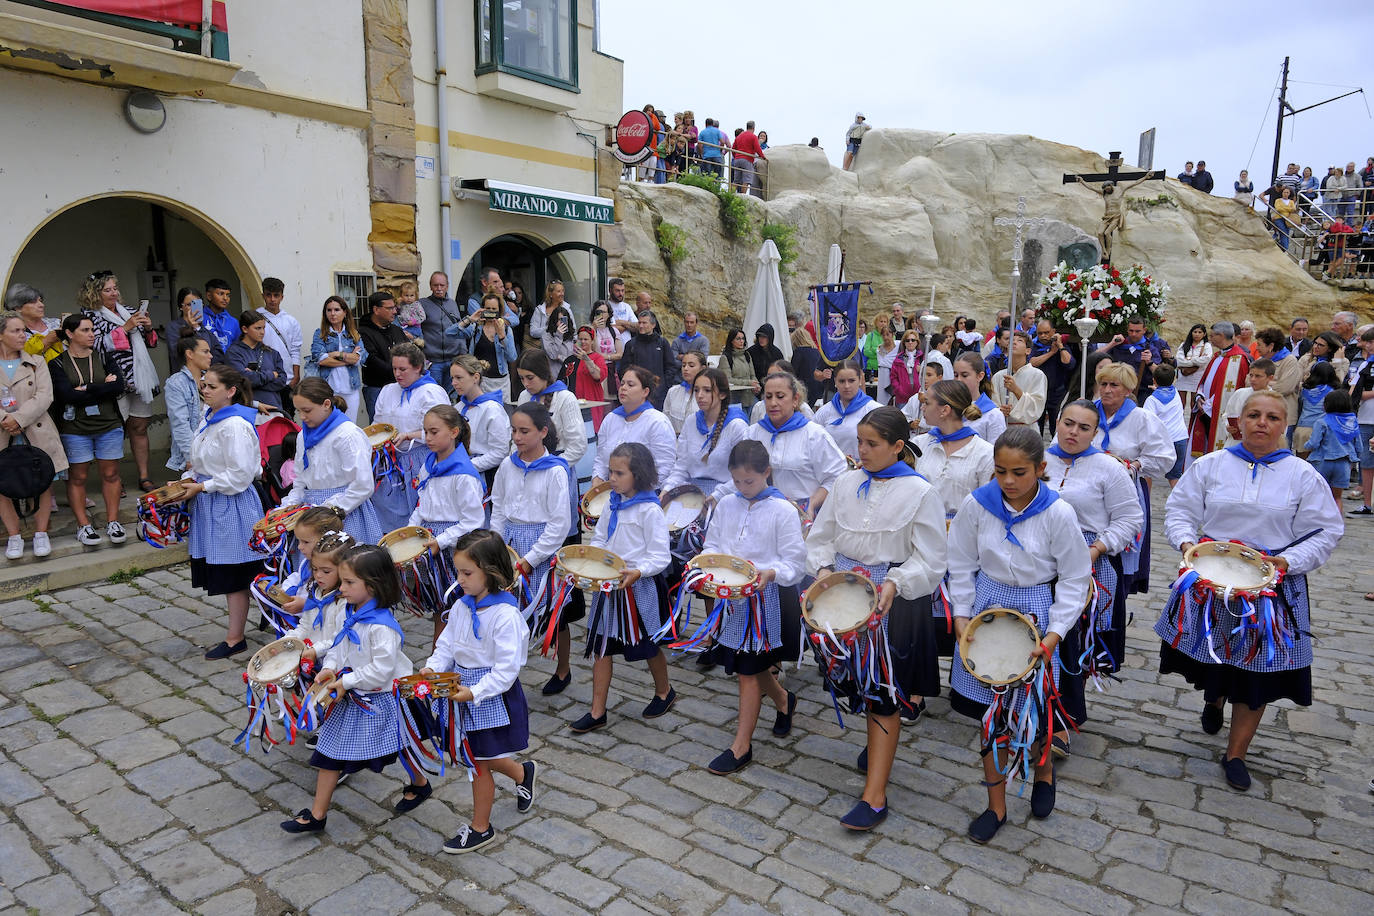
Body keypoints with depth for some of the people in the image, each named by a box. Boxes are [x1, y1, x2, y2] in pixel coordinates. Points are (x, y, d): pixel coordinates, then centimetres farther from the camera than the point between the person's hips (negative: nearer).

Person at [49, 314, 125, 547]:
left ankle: (112, 522, 14)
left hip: (109, 425, 2)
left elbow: (119, 387, -7)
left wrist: (86, 390, -13)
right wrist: (103, 387, -13)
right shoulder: (58, 364, -1)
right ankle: (83, 525, 12)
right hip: (75, 429, -2)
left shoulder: (104, 358, 8)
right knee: (77, 477, 3)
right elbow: (67, 395, -15)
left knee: (110, 474, 5)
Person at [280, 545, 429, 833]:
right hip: (350, 700, 8)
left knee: (399, 748, 14)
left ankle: (420, 784, 42)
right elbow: (338, 646, 10)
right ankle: (317, 815, 21)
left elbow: (382, 669, -29)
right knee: (329, 753, 9)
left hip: (379, 700, -8)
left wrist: (346, 681, -22)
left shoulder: (382, 626, -29)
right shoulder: (349, 613, -2)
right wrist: (329, 668, -9)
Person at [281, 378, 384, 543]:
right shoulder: (304, 436, 14)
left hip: (345, 515, -6)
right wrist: (290, 504, 5)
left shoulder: (349, 434, -12)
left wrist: (329, 510, -15)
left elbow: (363, 486, -16)